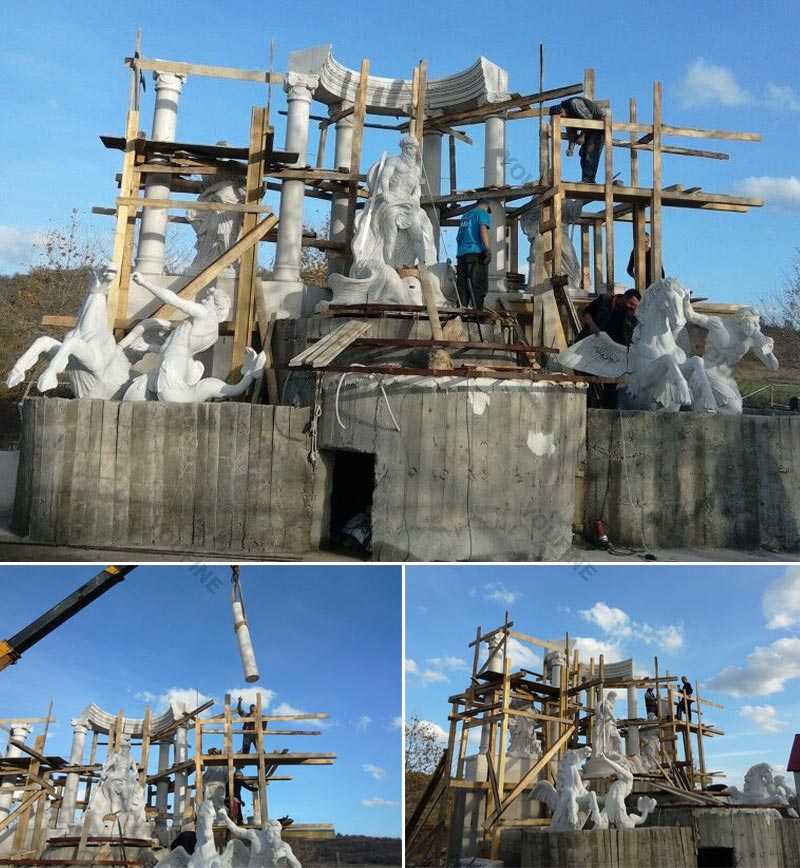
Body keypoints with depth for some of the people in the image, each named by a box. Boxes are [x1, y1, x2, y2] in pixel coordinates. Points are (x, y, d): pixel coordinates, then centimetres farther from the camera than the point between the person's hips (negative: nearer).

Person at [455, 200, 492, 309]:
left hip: (461, 254, 7)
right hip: (476, 253, -7)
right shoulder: (483, 213, 6)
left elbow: (458, 238, 30)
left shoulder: (465, 216, 27)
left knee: (462, 288, 5)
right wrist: (488, 249, -20)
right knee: (479, 287, -10)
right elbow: (483, 229, -13)